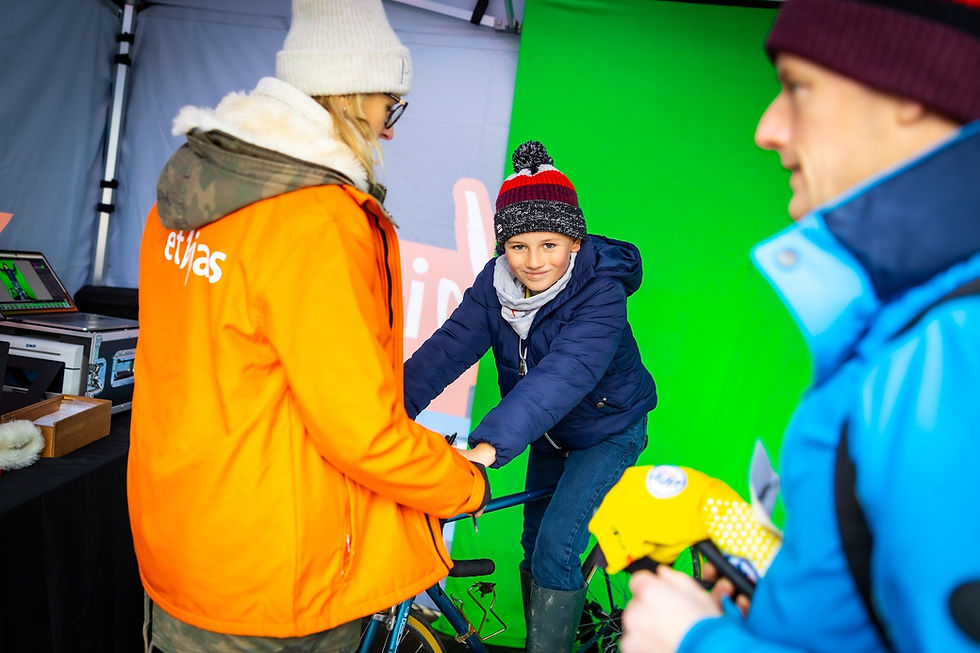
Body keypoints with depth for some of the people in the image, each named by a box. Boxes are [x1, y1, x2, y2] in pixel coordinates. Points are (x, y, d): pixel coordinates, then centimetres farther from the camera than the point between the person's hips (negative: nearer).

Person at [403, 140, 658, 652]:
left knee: (555, 548, -15)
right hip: (549, 433, 6)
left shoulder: (601, 291, -31)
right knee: (533, 543, 16)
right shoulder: (496, 282, -15)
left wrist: (489, 444, -58)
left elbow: (563, 375, -46)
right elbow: (448, 347, -24)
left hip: (607, 430, -6)